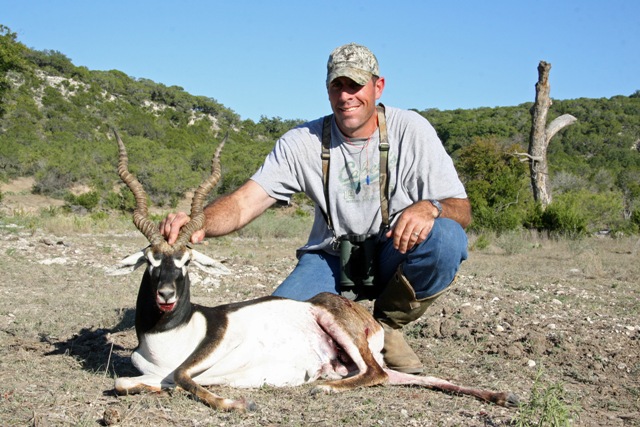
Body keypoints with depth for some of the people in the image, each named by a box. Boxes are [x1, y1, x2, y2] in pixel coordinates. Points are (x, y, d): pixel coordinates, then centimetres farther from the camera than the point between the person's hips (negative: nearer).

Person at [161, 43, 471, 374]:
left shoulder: (410, 129, -10)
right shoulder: (303, 142, -8)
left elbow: (461, 208, -14)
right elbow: (244, 201, -16)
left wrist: (429, 208, -39)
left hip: (396, 251, 1)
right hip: (333, 257, 0)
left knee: (446, 237, -32)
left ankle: (387, 325, -6)